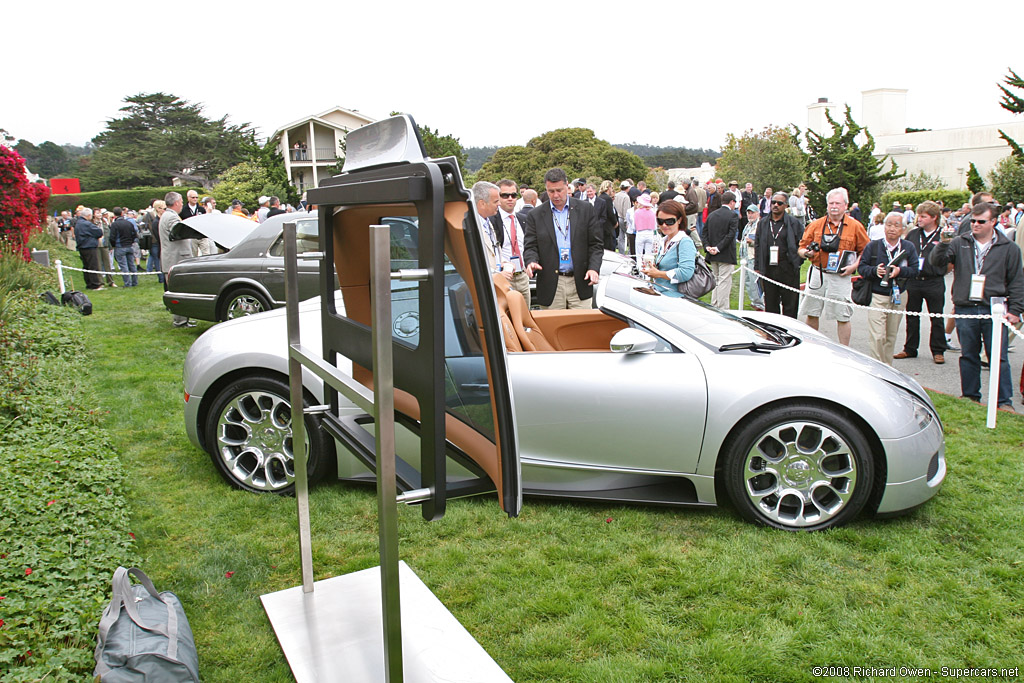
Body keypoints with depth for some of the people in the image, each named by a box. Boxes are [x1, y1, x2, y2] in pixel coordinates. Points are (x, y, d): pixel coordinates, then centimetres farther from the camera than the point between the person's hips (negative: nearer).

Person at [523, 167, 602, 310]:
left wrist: (594, 268, -9)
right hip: (551, 286, 0)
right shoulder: (535, 215, 5)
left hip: (580, 283, 1)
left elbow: (595, 244, 6)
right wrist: (531, 262, -19)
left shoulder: (586, 210, 6)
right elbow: (531, 247, 4)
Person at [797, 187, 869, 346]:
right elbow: (802, 247, 11)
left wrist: (854, 266, -10)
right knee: (811, 314, 7)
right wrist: (806, 253, -12)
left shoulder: (855, 226, 3)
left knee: (843, 317, 0)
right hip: (817, 274, 2)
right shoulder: (816, 225, 8)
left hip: (840, 277, -2)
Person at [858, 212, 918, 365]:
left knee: (891, 336, 10)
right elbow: (861, 267, 0)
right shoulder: (872, 246, 1)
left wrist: (900, 271, -19)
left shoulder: (909, 247, 5)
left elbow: (914, 270, 0)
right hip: (877, 296, -2)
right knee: (877, 337, -11)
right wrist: (875, 271, -19)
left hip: (899, 296, 3)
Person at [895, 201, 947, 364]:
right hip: (913, 282, 4)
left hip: (934, 283, -4)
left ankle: (938, 351, 16)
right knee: (912, 317, 11)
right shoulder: (912, 234, 8)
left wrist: (922, 263, -17)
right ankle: (910, 349, 22)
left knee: (936, 319, 6)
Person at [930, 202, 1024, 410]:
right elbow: (937, 262, -2)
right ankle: (970, 397, 20)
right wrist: (942, 244, -20)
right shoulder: (959, 243, 7)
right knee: (968, 355, 10)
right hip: (965, 309, 1)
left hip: (995, 310, -1)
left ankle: (1004, 401, 8)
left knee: (998, 358, 0)